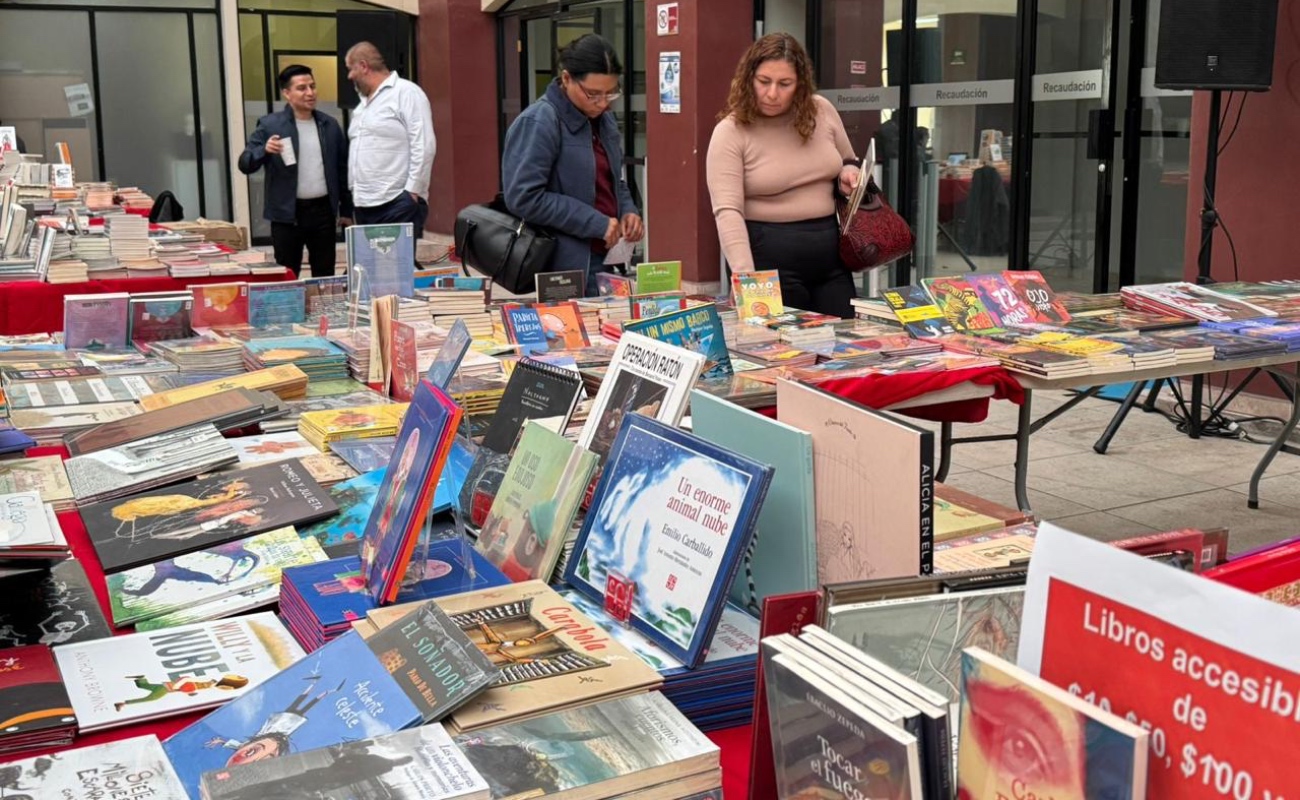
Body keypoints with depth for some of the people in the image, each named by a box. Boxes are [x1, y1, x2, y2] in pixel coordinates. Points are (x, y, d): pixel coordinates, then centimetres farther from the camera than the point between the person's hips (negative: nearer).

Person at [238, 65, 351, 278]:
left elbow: (342, 169, 14)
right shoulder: (269, 125, -3)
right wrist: (264, 150, -26)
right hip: (287, 213, -3)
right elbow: (245, 164, -5)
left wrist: (346, 210, 13)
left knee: (325, 276, 9)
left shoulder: (330, 125, 8)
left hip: (324, 210, 3)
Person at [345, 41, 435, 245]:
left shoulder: (405, 92, -6)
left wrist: (412, 191, -17)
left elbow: (423, 147, -13)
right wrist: (355, 193, 16)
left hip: (399, 204, -8)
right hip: (366, 205, 8)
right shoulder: (364, 102, 21)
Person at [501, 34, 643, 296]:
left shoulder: (603, 119, 10)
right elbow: (524, 198, -22)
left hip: (606, 259, 8)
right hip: (564, 268, -8)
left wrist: (627, 210, 2)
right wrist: (596, 223, -20)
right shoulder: (538, 124, -15)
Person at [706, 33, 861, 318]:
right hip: (769, 257, -5)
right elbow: (728, 210, -21)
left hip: (829, 251, 5)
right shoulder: (730, 132, -12)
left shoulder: (822, 111, 2)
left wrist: (849, 172, -5)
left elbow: (848, 161, 20)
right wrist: (745, 275, -33)